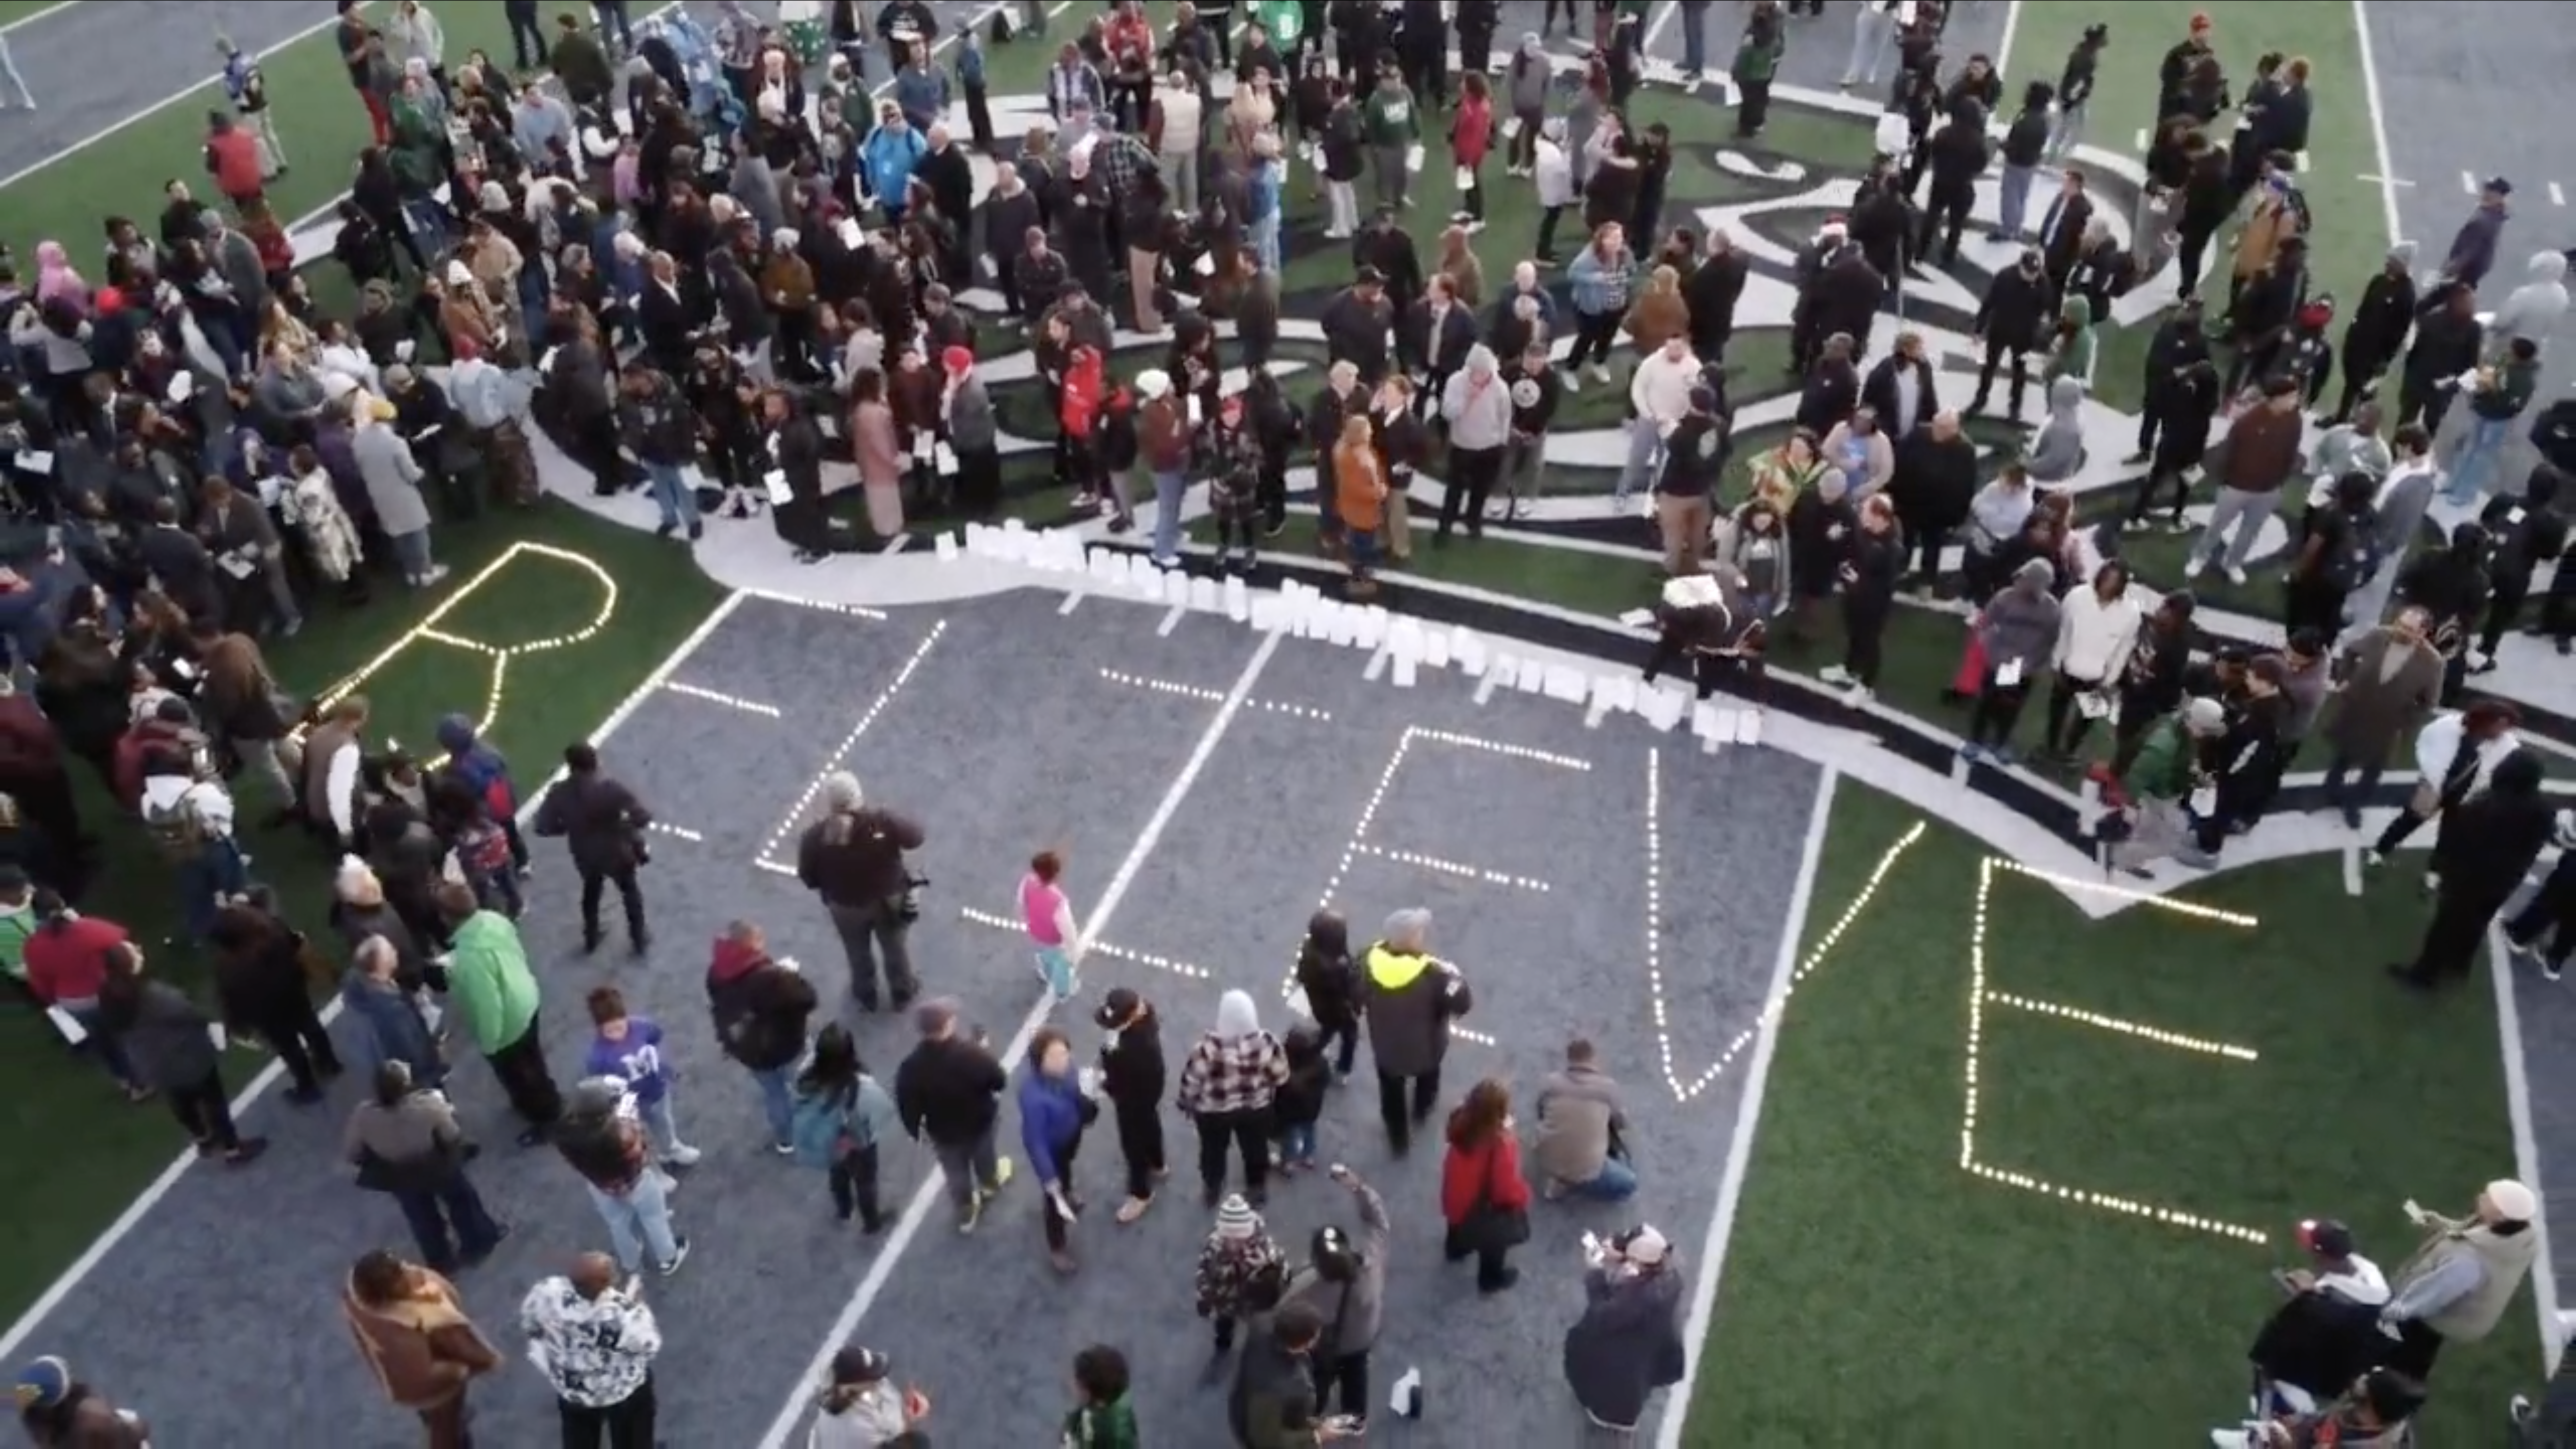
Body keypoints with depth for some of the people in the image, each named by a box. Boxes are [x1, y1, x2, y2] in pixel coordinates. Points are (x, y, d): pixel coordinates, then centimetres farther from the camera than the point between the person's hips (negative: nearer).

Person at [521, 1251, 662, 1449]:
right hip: (623, 1391, -3)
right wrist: (637, 1305, -11)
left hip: (570, 1388, 3)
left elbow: (528, 1324, -9)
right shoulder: (624, 1317, -42)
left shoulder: (548, 1293, -32)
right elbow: (650, 1347, -22)